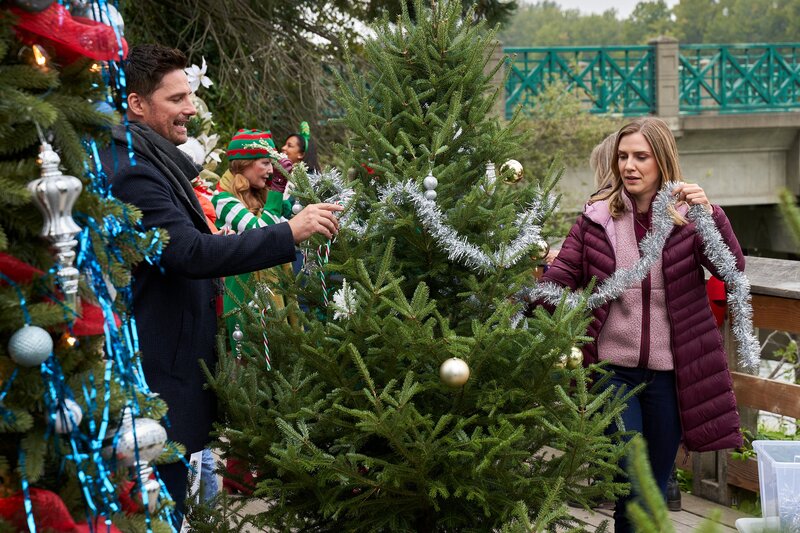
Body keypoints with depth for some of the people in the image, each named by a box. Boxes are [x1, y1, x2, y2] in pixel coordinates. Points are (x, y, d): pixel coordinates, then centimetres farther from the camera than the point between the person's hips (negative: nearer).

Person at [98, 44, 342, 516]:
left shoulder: (152, 161, 16)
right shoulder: (131, 170, -18)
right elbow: (191, 253, -28)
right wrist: (290, 233, -28)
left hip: (171, 356, 10)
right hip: (157, 371, -10)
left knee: (169, 497, 16)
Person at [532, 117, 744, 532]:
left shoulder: (688, 216, -2)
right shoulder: (597, 216, -1)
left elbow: (732, 269, -13)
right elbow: (561, 275, -5)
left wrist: (711, 215, -28)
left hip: (670, 371, 1)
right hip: (613, 369, 0)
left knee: (657, 489, 13)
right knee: (630, 489, -3)